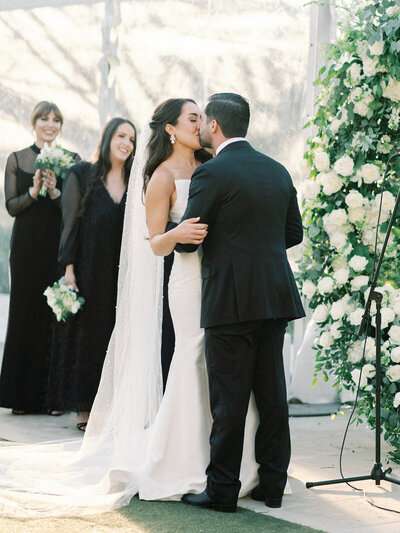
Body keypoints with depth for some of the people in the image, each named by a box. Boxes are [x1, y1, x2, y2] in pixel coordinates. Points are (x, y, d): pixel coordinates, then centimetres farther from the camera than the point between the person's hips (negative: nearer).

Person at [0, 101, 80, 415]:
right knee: (25, 312, 1)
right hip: (27, 245, 0)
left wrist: (55, 192, -15)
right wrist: (34, 191, -12)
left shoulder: (72, 160, 7)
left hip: (60, 245, 0)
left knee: (57, 315, -3)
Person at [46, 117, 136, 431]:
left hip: (122, 274, 3)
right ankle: (84, 409, 6)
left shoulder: (134, 182, 9)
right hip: (89, 271, -3)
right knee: (87, 333, 1)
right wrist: (69, 268, -10)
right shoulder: (83, 175, 0)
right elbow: (70, 222, -3)